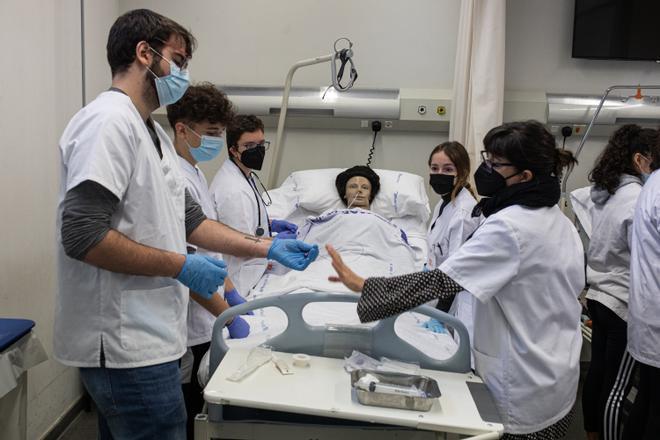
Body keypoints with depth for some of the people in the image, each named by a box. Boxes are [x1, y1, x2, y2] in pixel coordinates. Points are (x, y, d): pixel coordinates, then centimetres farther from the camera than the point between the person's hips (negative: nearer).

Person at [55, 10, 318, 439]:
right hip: (127, 343, -9)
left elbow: (189, 218, 14)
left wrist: (269, 248, 8)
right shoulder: (109, 122, -16)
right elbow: (82, 235, -23)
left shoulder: (154, 133, 14)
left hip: (144, 338, 9)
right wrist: (180, 266, -18)